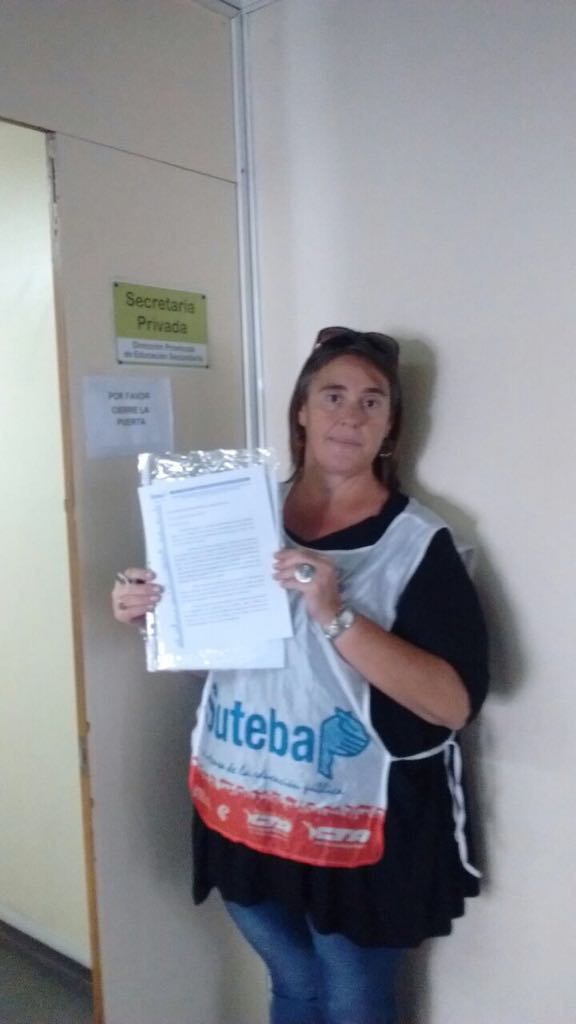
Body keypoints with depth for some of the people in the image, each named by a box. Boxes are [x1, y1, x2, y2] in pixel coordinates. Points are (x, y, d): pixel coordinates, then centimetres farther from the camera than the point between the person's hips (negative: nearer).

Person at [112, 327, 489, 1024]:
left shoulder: (419, 543, -14)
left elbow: (455, 702, -22)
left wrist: (335, 615, -31)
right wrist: (149, 612, -9)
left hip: (359, 828, -4)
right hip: (244, 811, 4)